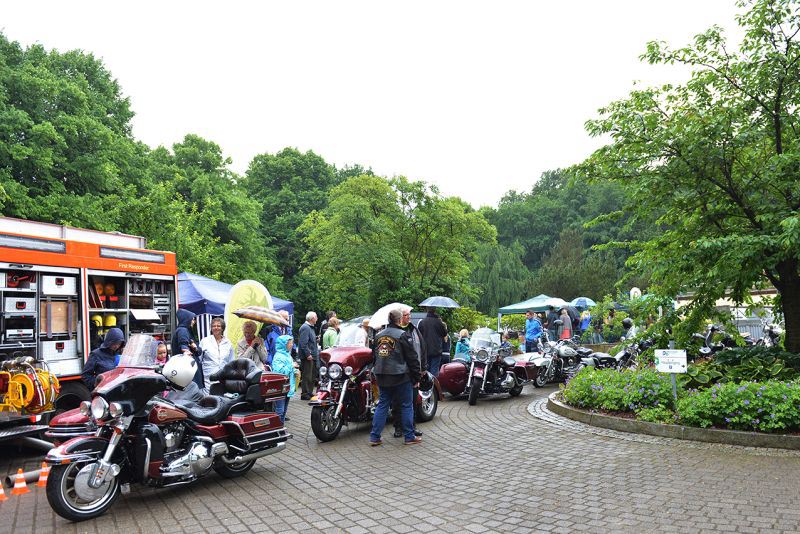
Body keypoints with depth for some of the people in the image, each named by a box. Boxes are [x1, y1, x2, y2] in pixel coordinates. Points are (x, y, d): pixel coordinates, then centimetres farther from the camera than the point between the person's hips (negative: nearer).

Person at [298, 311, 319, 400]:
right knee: (307, 376, -7)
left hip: (312, 356, 11)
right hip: (308, 356, -11)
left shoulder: (310, 327, 20)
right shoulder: (305, 328, -15)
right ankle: (305, 394, -2)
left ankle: (310, 393, 22)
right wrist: (308, 354, -24)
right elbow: (303, 343, -22)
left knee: (312, 376, 14)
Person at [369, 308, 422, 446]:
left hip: (382, 378, 6)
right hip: (401, 378, -6)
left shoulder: (378, 335, 8)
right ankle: (409, 437, 12)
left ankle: (374, 437, 10)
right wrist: (416, 378, -4)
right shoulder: (403, 335, -12)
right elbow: (412, 358, -10)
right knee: (407, 406, 6)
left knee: (382, 405, 11)